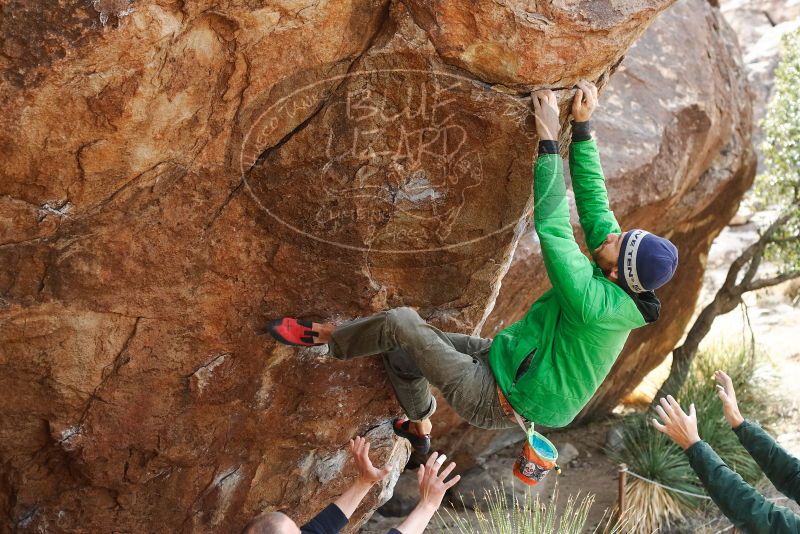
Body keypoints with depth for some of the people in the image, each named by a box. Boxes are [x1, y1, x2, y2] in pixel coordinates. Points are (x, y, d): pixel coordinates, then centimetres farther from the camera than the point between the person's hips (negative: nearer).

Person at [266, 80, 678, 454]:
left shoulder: (594, 303, -34)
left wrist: (548, 139, -34)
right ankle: (419, 428, 41)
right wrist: (581, 127, -9)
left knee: (401, 321, -11)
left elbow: (551, 227, -36)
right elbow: (593, 198, -5)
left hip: (491, 400, -9)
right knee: (399, 349, 17)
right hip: (502, 361, 9)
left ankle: (324, 335, 14)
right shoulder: (620, 275, -9)